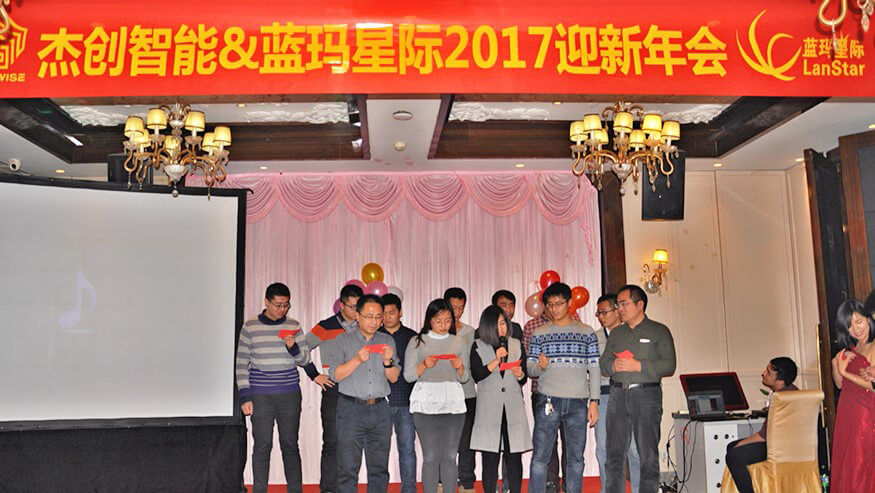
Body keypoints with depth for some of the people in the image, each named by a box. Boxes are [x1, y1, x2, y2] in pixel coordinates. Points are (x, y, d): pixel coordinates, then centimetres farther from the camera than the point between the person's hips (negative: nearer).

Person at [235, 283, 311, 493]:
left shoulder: (293, 326, 5)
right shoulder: (250, 327, 0)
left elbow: (305, 360, 6)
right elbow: (242, 364, 2)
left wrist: (293, 347, -15)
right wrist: (244, 397, -3)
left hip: (290, 395, 2)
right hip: (260, 396, -2)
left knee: (290, 444, 8)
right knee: (262, 446, 1)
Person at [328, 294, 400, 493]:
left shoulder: (388, 341, 13)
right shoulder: (343, 340, 5)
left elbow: (393, 378, 9)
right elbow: (335, 374, -4)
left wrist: (388, 361, -11)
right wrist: (357, 360, -17)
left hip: (380, 409, 3)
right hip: (351, 409, -3)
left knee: (379, 467, 6)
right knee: (348, 467, -2)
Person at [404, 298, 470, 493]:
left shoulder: (459, 342, 11)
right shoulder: (417, 342, 4)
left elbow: (465, 378, 13)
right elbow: (408, 376, 1)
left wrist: (460, 367, -8)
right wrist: (424, 365, -16)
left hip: (453, 404, 2)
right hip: (426, 404, -2)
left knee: (449, 456, 4)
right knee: (430, 457, 0)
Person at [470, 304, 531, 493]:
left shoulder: (516, 345, 12)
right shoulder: (478, 346, 4)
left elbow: (523, 380, 12)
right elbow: (476, 375, -8)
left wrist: (519, 374, -9)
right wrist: (496, 360, -16)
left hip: (514, 406, 2)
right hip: (489, 408, -2)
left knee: (514, 456, 2)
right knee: (490, 458, 0)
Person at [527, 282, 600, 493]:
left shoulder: (587, 332, 8)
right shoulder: (539, 334, 8)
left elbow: (594, 369, 7)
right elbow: (530, 368, 7)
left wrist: (594, 401, 0)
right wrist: (539, 366, -16)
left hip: (578, 403, 1)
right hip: (548, 402, -1)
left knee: (576, 458, 7)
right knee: (540, 457, -1)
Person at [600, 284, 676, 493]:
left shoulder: (659, 331, 3)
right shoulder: (616, 333, 18)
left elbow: (669, 365, -6)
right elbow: (603, 362, 15)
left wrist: (638, 366, -16)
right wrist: (613, 365, -7)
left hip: (646, 395, -4)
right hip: (618, 395, 4)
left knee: (648, 454, -1)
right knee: (615, 454, 5)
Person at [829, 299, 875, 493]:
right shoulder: (850, 349, 13)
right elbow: (840, 384, 13)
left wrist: (845, 372, -12)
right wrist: (836, 365, -3)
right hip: (847, 414, 8)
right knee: (845, 467, 11)